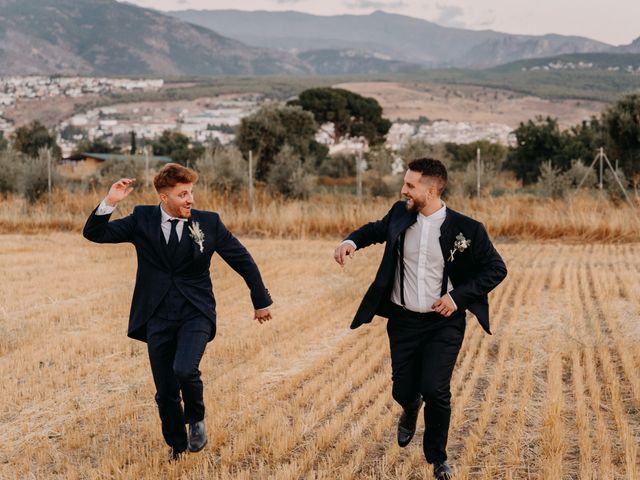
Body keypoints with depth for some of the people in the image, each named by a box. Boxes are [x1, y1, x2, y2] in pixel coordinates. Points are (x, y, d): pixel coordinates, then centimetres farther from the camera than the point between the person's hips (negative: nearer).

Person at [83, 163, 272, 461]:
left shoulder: (208, 222, -2)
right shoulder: (142, 219, 0)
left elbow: (243, 261, 8)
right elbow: (94, 233, -2)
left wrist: (261, 301, 14)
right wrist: (110, 202, -18)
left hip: (195, 314, -2)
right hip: (158, 317, 2)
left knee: (185, 370, -27)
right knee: (165, 392, 5)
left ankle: (196, 419, 5)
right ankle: (176, 445, 32)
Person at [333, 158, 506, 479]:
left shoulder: (467, 229, -14)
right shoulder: (400, 214, -2)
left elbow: (496, 269, -5)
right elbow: (377, 229, 20)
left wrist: (458, 296, -15)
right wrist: (352, 241, -2)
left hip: (444, 323, -3)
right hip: (403, 322, 3)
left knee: (435, 390, -14)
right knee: (402, 391, 7)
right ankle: (411, 410, 48)